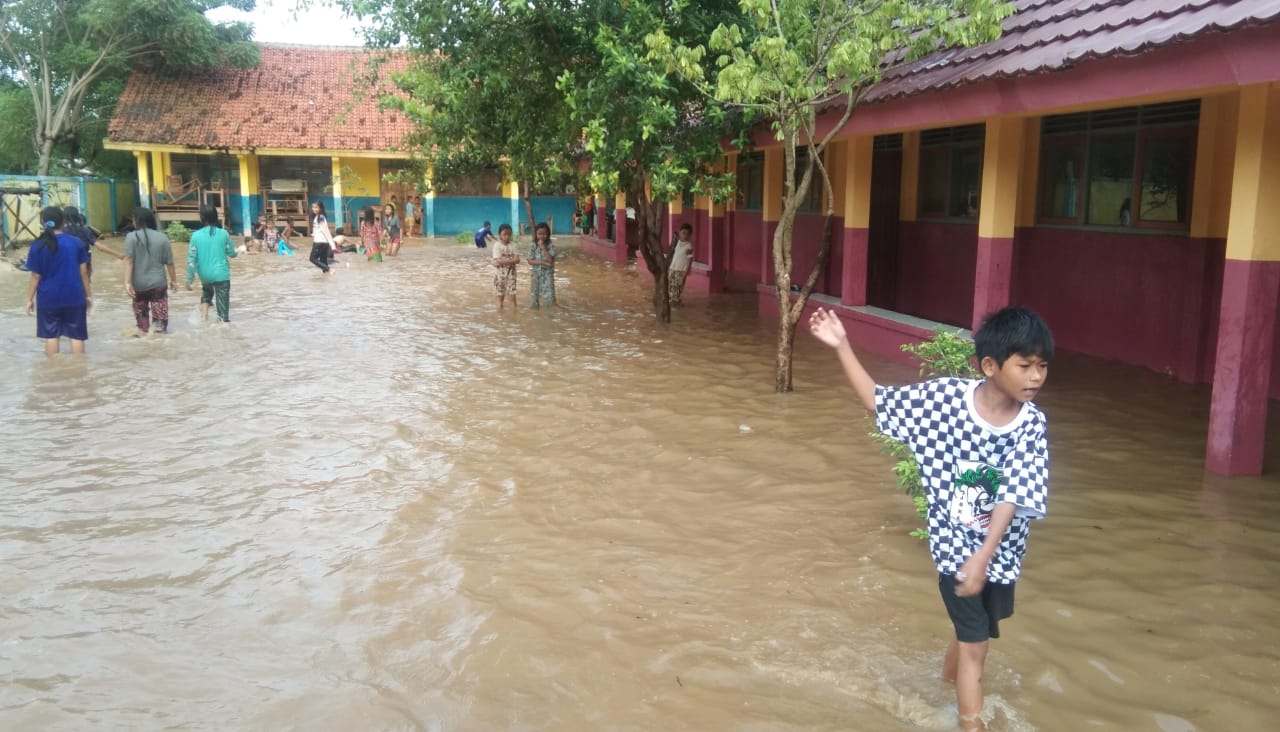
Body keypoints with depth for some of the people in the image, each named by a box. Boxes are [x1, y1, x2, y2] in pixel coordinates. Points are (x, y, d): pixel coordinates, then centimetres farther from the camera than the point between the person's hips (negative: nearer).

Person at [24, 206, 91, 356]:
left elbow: (35, 276, -4)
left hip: (49, 298, 0)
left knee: (51, 335, 10)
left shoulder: (37, 246, -6)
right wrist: (88, 294, 9)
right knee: (76, 336, 5)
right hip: (74, 296, 0)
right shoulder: (76, 243, -4)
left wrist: (29, 298, 6)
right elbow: (83, 272, -1)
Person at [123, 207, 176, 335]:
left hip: (139, 284, 0)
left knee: (141, 312, 22)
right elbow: (169, 262, 4)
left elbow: (128, 261, -14)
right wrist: (173, 280, 17)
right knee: (160, 316, 1)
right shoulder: (162, 237, -1)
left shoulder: (132, 237, -7)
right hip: (158, 283, 0)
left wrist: (127, 282, -17)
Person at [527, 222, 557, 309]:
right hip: (536, 273, 2)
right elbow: (530, 261, -11)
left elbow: (550, 260, -21)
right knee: (535, 292, 12)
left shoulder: (551, 246, -9)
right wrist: (543, 262, -21)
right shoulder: (533, 246, -6)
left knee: (549, 294, -5)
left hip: (547, 274, -2)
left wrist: (543, 248, -21)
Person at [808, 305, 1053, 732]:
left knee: (974, 633, 25)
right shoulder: (947, 397, -19)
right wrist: (842, 347, -17)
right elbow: (877, 401, -11)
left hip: (1000, 551, 3)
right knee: (974, 643, 1)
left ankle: (950, 676, 56)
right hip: (954, 544, -3)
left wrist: (983, 556, -31)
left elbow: (1014, 497, -22)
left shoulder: (1031, 423, -16)